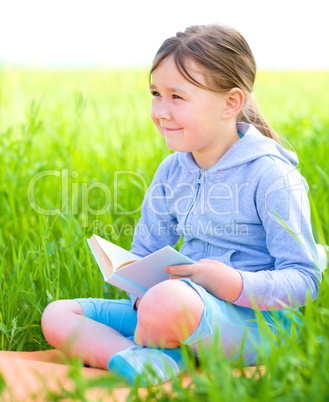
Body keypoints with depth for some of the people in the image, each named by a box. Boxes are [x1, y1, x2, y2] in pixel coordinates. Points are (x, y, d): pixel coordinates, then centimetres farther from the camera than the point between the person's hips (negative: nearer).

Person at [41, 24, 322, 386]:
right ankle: (164, 360, -24)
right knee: (56, 315, -4)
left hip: (255, 318, -7)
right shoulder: (171, 172, 10)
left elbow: (304, 280, -11)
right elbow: (143, 255, 19)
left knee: (168, 302, -41)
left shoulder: (271, 176, -10)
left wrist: (233, 284, -26)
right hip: (188, 311, 7)